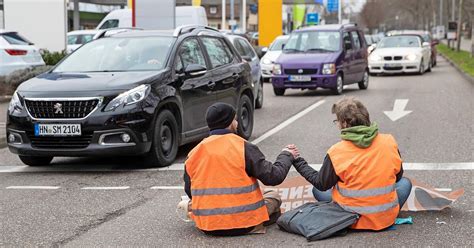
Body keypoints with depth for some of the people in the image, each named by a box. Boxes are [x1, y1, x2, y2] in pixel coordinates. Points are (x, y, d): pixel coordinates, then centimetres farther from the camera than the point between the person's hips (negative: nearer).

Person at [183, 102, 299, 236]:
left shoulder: (194, 153, 1)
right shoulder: (244, 148, -11)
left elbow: (189, 192, 8)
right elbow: (273, 177, -9)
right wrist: (287, 155, 9)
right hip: (243, 224, -5)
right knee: (274, 196, 21)